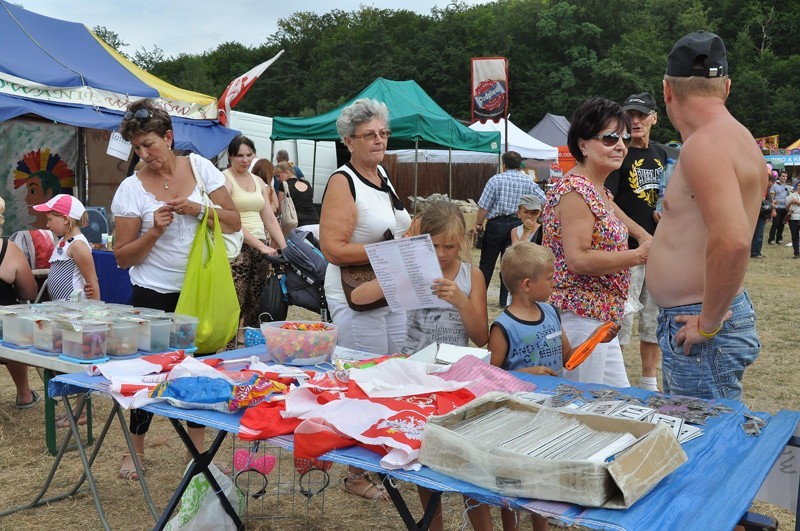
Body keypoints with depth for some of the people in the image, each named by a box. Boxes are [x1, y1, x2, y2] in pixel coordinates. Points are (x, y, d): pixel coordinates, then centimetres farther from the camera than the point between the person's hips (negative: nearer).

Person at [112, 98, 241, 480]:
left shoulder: (199, 166, -1)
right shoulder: (131, 188, -6)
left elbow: (234, 222, -1)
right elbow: (122, 257, -5)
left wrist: (198, 209, -17)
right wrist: (154, 231, -20)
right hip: (155, 295, -2)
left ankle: (198, 451, 27)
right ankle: (135, 450, 28)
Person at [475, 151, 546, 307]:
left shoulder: (496, 180, -8)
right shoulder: (528, 182, 1)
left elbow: (484, 206, -10)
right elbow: (544, 201, -1)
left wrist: (478, 224, 0)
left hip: (496, 224, -2)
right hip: (517, 224, 2)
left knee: (487, 263, 9)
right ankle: (505, 301, 11)